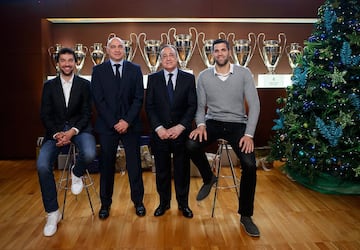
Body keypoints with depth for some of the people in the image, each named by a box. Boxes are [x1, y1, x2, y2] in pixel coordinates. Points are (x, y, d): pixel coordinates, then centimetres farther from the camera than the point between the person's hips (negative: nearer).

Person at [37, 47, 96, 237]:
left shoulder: (84, 84, 5)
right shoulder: (49, 85, 10)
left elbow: (86, 113, -1)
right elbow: (45, 115, 5)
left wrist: (72, 131, -17)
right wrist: (57, 133, -13)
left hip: (79, 128, -2)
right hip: (56, 130, 2)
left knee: (89, 154, -34)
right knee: (42, 165, -21)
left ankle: (76, 174, 6)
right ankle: (53, 213, -2)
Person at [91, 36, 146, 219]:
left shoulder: (135, 70, 6)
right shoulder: (98, 71, 5)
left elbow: (138, 99, 0)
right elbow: (98, 100, -2)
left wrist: (127, 121, -11)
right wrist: (114, 123, -11)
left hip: (130, 125, 0)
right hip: (107, 126, 0)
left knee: (134, 164, 5)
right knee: (106, 165, 7)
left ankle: (138, 201, 21)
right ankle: (105, 203, 24)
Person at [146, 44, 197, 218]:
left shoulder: (189, 78, 3)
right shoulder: (153, 79, 4)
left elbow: (192, 106, -2)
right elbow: (149, 106, 1)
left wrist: (180, 127, -13)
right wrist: (159, 128, -11)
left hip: (181, 131, 0)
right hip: (159, 132, 1)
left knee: (182, 169, 9)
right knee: (162, 169, 10)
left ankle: (183, 203, 27)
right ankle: (164, 202, 29)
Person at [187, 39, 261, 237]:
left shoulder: (244, 73, -2)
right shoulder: (204, 76, 1)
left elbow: (254, 105, -5)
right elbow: (200, 106, 5)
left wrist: (249, 134, -15)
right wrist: (201, 124, -16)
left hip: (238, 124, -1)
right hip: (213, 122, 1)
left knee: (249, 164, -21)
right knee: (191, 145, -29)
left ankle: (245, 216, 3)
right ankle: (208, 178, 5)